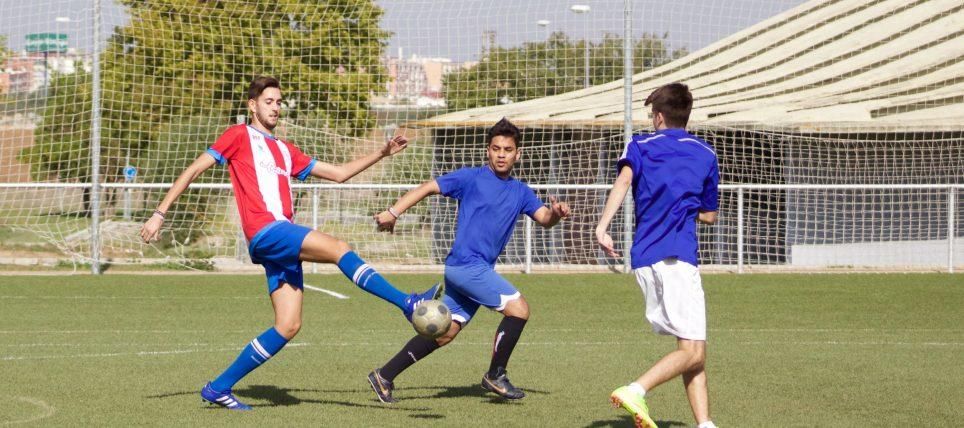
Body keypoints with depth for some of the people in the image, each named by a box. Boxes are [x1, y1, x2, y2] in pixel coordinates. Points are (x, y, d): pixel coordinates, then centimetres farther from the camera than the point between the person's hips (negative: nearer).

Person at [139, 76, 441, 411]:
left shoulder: (285, 151, 27)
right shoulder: (239, 137, 8)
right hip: (265, 232, -8)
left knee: (288, 326, 1)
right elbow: (194, 170, 5)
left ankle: (219, 388, 7)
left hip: (284, 242, 8)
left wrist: (381, 154, 20)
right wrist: (160, 214, -1)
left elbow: (339, 173, 29)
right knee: (338, 248, -24)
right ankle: (408, 304, -31)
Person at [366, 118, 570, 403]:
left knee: (446, 332, 7)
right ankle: (495, 376, 0)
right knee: (518, 308, -13)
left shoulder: (520, 192, 14)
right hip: (466, 264, -7)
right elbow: (428, 188, -5)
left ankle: (385, 376, 12)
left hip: (480, 269, 7)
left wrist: (556, 213, -19)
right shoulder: (471, 178, -3)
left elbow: (543, 218, 4)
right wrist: (393, 212, -13)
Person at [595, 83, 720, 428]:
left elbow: (624, 179, -8)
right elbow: (709, 215, 22)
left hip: (644, 258, 4)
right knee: (693, 351, -8)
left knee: (690, 349, 9)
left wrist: (602, 226, -15)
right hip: (677, 257, -4)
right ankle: (636, 390, -29)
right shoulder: (705, 154, 15)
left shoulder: (640, 146, 14)